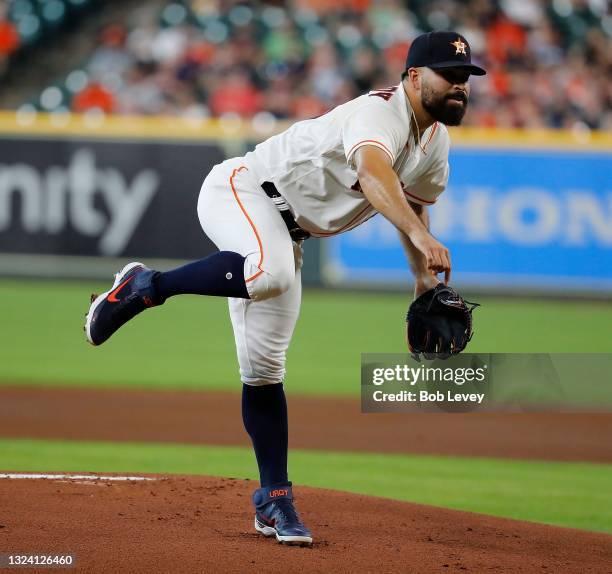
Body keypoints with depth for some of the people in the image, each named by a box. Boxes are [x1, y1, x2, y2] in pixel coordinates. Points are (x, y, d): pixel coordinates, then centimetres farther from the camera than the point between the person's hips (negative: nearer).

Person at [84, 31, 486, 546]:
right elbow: (373, 174, -47)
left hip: (284, 231, 8)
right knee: (270, 271, -41)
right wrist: (422, 237, -62)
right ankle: (146, 287, -22)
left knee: (264, 368, 3)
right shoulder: (381, 113, -25)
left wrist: (424, 277, 12)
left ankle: (274, 499, 7)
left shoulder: (436, 142, 5)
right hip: (240, 190, -8)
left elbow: (414, 201, 24)